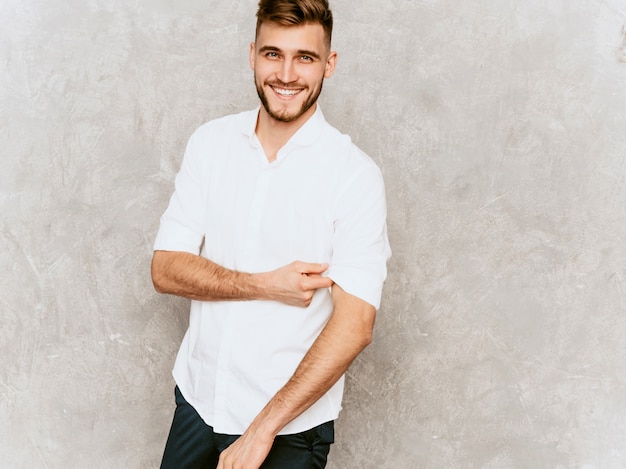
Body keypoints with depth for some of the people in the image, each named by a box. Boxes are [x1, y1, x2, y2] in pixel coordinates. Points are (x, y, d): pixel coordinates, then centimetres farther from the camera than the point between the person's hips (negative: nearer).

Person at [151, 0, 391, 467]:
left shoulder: (356, 175, -14)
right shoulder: (210, 142, -1)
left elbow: (355, 324, -20)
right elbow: (165, 269, -4)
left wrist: (261, 431, -22)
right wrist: (267, 285, -18)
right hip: (197, 396, 4)